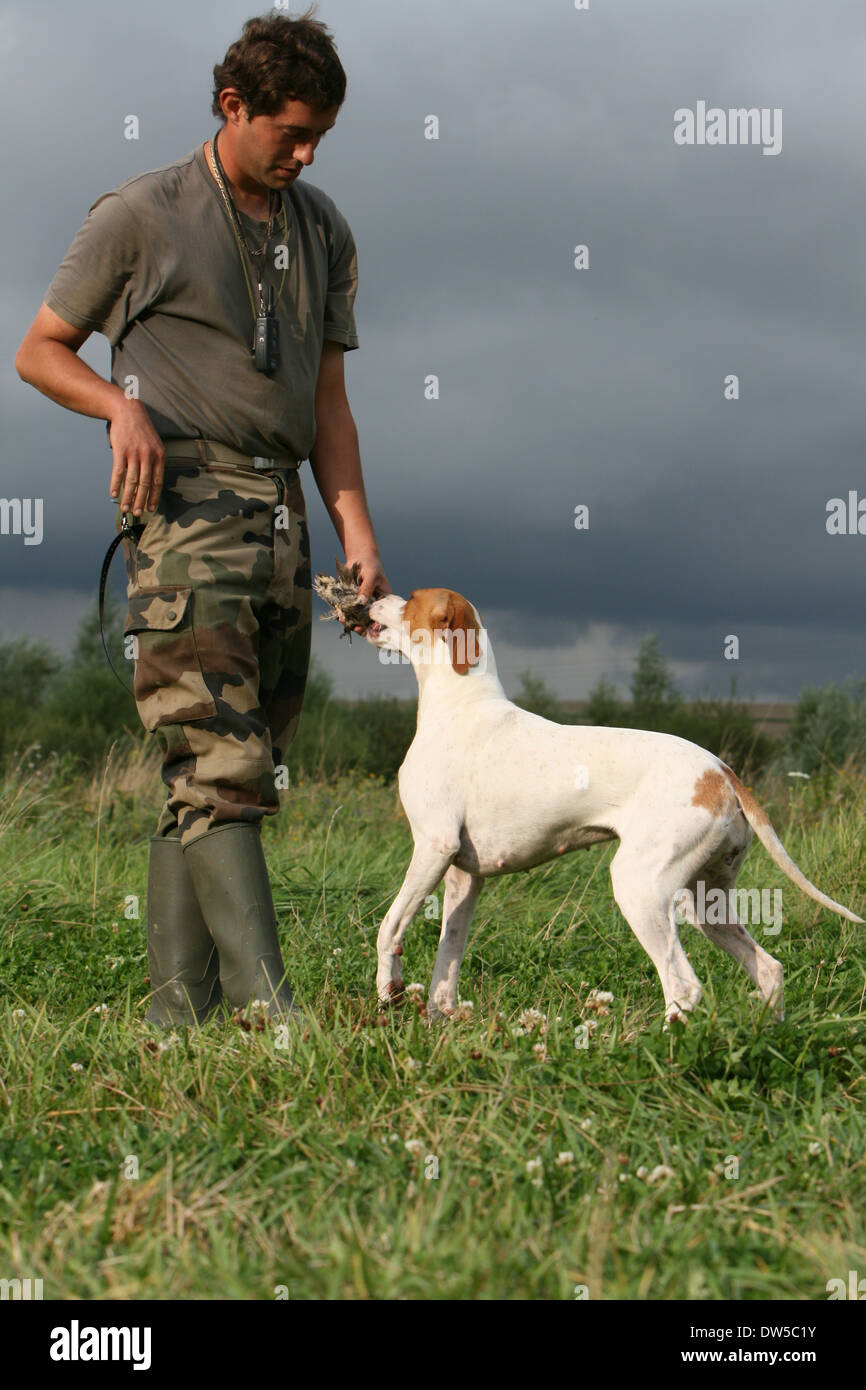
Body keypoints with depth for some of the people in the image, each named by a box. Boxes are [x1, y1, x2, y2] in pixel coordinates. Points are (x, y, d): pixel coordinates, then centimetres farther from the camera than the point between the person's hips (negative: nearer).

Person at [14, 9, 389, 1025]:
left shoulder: (323, 231, 18)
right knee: (220, 764, -15)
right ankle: (264, 998, -20)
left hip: (281, 516, 6)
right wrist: (123, 405, -12)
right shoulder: (139, 216, 2)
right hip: (186, 508, -6)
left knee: (218, 775, 5)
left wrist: (356, 529, 7)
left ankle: (179, 1001, 9)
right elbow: (39, 351, 8)